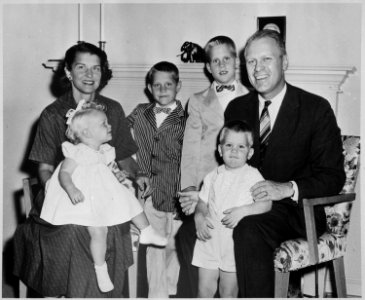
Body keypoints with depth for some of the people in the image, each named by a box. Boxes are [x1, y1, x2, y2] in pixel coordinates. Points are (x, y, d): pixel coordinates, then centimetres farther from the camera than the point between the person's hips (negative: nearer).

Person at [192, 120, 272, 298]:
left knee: (228, 292, 7)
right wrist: (199, 218, -6)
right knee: (204, 288, 7)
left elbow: (266, 203, -13)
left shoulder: (252, 175, -4)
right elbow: (202, 204, 14)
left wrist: (242, 211, -25)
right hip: (209, 238, 3)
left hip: (235, 240, -3)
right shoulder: (213, 177, 8)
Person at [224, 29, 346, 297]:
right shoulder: (236, 108, 11)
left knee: (249, 230, -35)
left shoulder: (316, 109, -3)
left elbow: (333, 176, -6)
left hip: (293, 210, -4)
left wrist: (288, 188, -24)